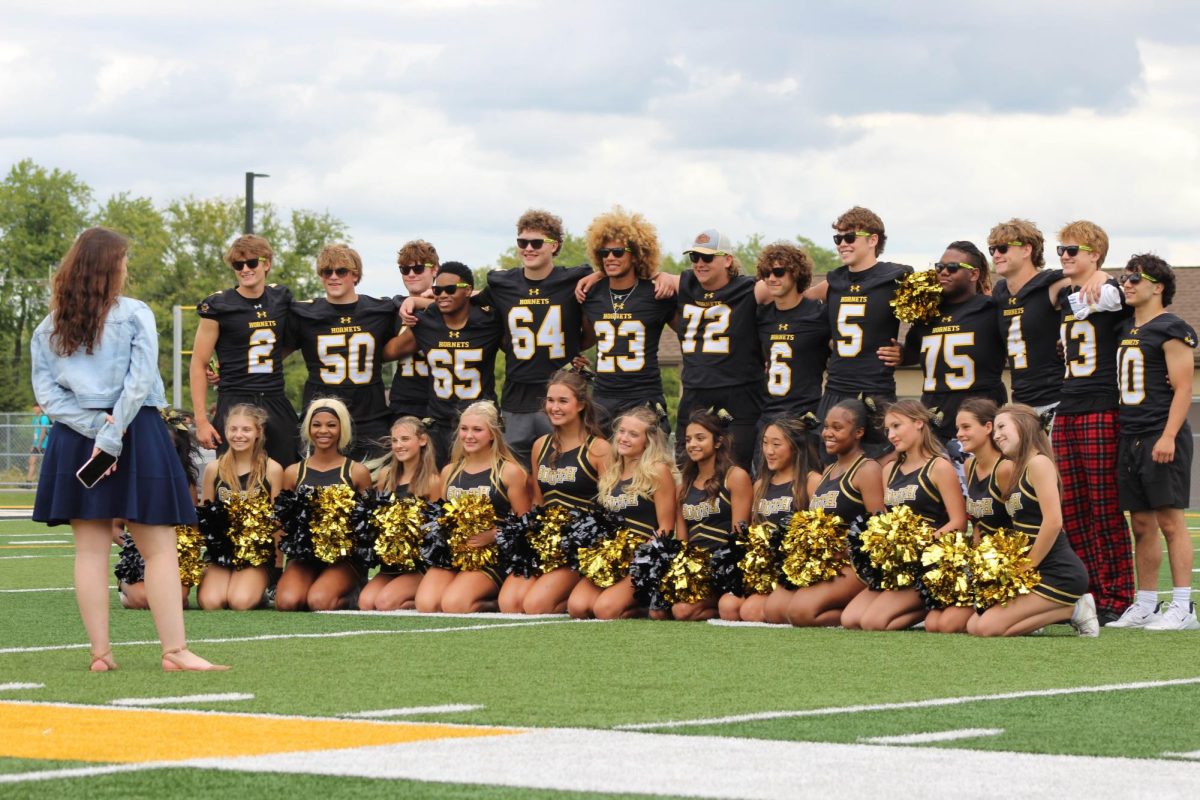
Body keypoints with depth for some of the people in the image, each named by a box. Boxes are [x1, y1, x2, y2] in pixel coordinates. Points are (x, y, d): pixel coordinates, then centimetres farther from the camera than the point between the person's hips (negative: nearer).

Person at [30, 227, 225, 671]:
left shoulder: (48, 329, 8)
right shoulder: (135, 315, -4)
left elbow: (46, 392, -1)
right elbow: (139, 382, -13)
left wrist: (96, 426, -8)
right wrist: (113, 436, -14)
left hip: (75, 439, 4)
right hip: (137, 435, -4)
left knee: (91, 549, 6)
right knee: (159, 549, -1)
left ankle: (100, 652, 4)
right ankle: (175, 651, -6)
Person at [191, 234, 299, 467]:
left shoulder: (280, 298, 8)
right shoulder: (218, 306, -3)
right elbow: (199, 365, -3)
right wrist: (201, 420, -9)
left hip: (276, 405, 4)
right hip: (235, 403, -4)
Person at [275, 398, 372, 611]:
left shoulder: (357, 472, 5)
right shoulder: (293, 473, 11)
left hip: (344, 556, -2)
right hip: (303, 556, 2)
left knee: (319, 602, -31)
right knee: (287, 602, -28)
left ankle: (344, 597, 4)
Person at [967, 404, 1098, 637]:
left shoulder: (1038, 463, -12)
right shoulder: (1020, 468, 17)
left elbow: (1053, 522, -20)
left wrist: (1026, 567, -15)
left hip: (1059, 573, -10)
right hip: (1038, 573, 10)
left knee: (987, 627, -18)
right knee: (973, 625, 5)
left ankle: (1073, 610, -6)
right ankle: (1067, 609, 7)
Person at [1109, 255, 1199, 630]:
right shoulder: (1125, 329, 17)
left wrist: (1168, 436, -19)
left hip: (1162, 439, -8)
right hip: (1130, 437, 8)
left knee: (1169, 519, -8)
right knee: (1142, 523, 9)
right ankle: (1145, 605, 13)